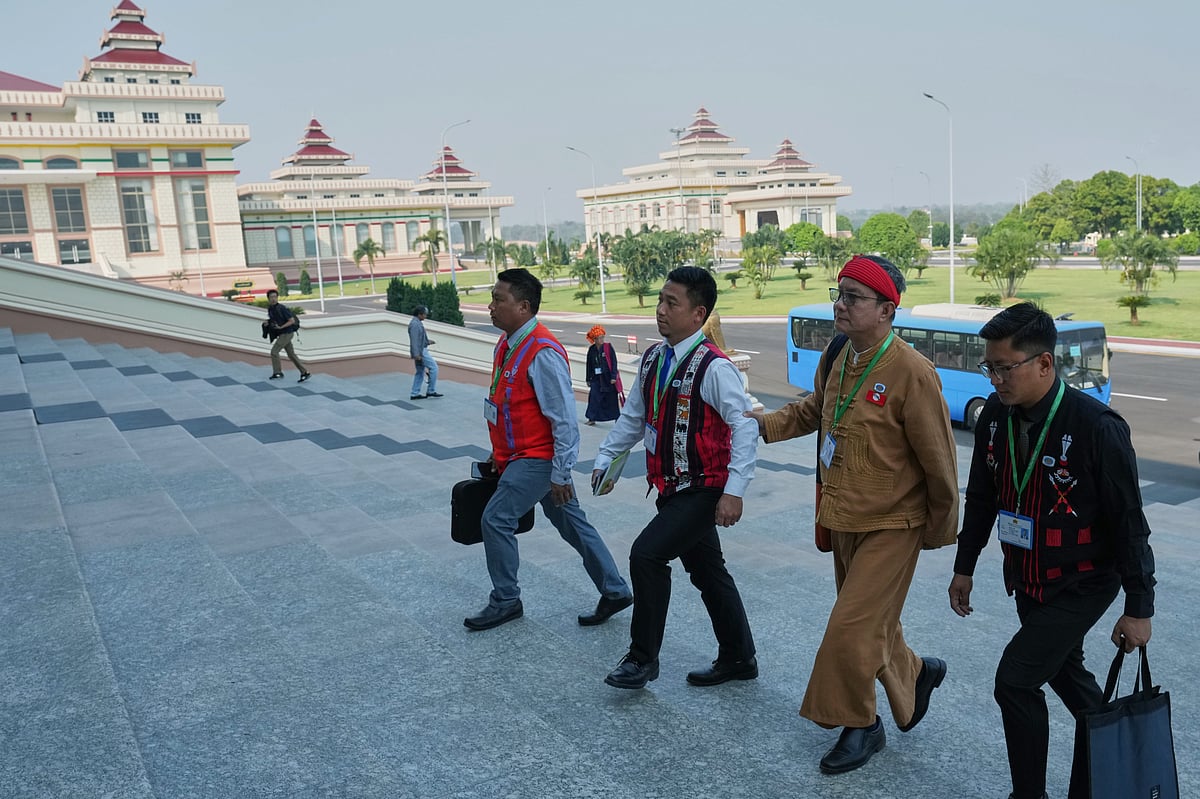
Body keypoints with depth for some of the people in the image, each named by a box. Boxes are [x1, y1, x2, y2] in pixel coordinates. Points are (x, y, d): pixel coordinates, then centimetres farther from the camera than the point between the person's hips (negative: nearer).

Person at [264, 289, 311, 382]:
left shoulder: (282, 308, -18)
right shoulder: (270, 308, 7)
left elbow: (292, 321, -18)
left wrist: (281, 327, -25)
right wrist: (267, 323, 0)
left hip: (286, 333, -9)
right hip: (282, 334, 9)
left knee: (274, 351, -9)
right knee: (291, 355, 8)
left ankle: (277, 372, 2)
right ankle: (305, 373, 8)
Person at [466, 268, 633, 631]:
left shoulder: (542, 353, -24)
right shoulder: (506, 344, 5)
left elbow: (565, 420, -23)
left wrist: (561, 475, -20)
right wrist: (499, 452, 21)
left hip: (538, 459, -9)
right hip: (521, 455, 9)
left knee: (496, 519, -4)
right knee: (572, 524, 15)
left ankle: (505, 601, 15)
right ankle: (615, 591, 26)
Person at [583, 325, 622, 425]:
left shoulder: (608, 347, -6)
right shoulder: (591, 350, 4)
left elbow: (614, 362, -7)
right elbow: (589, 365, 10)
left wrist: (613, 376, -13)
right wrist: (588, 379, 10)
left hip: (608, 377, -3)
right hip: (596, 378, 3)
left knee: (612, 398, 4)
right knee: (594, 396, -5)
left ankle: (616, 417, 17)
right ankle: (592, 418, 2)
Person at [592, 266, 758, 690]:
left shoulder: (713, 367, -19)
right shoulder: (653, 359, 6)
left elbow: (744, 426, -22)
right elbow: (633, 417, 15)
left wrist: (734, 491, -25)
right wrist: (605, 460, 10)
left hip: (704, 491, -8)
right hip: (671, 490, 8)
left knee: (646, 554, -16)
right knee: (707, 573, 17)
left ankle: (642, 657, 3)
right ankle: (738, 658, 35)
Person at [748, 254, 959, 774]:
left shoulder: (911, 373, -22)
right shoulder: (835, 360, 0)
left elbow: (938, 459, -14)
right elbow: (813, 410, 19)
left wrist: (940, 530, -5)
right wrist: (765, 425, 1)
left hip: (891, 526, -7)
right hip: (844, 519, 7)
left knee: (852, 630, -4)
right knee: (874, 624, 20)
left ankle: (859, 726, 18)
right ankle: (916, 673, 47)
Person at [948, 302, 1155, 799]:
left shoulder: (1097, 427, -25)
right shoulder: (996, 416, -6)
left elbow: (1129, 523, -18)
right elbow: (981, 497, 7)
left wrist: (1139, 609, -13)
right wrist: (964, 567, 12)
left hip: (1082, 585, -6)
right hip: (1026, 581, 7)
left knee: (1016, 680, -11)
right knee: (1066, 673, 21)